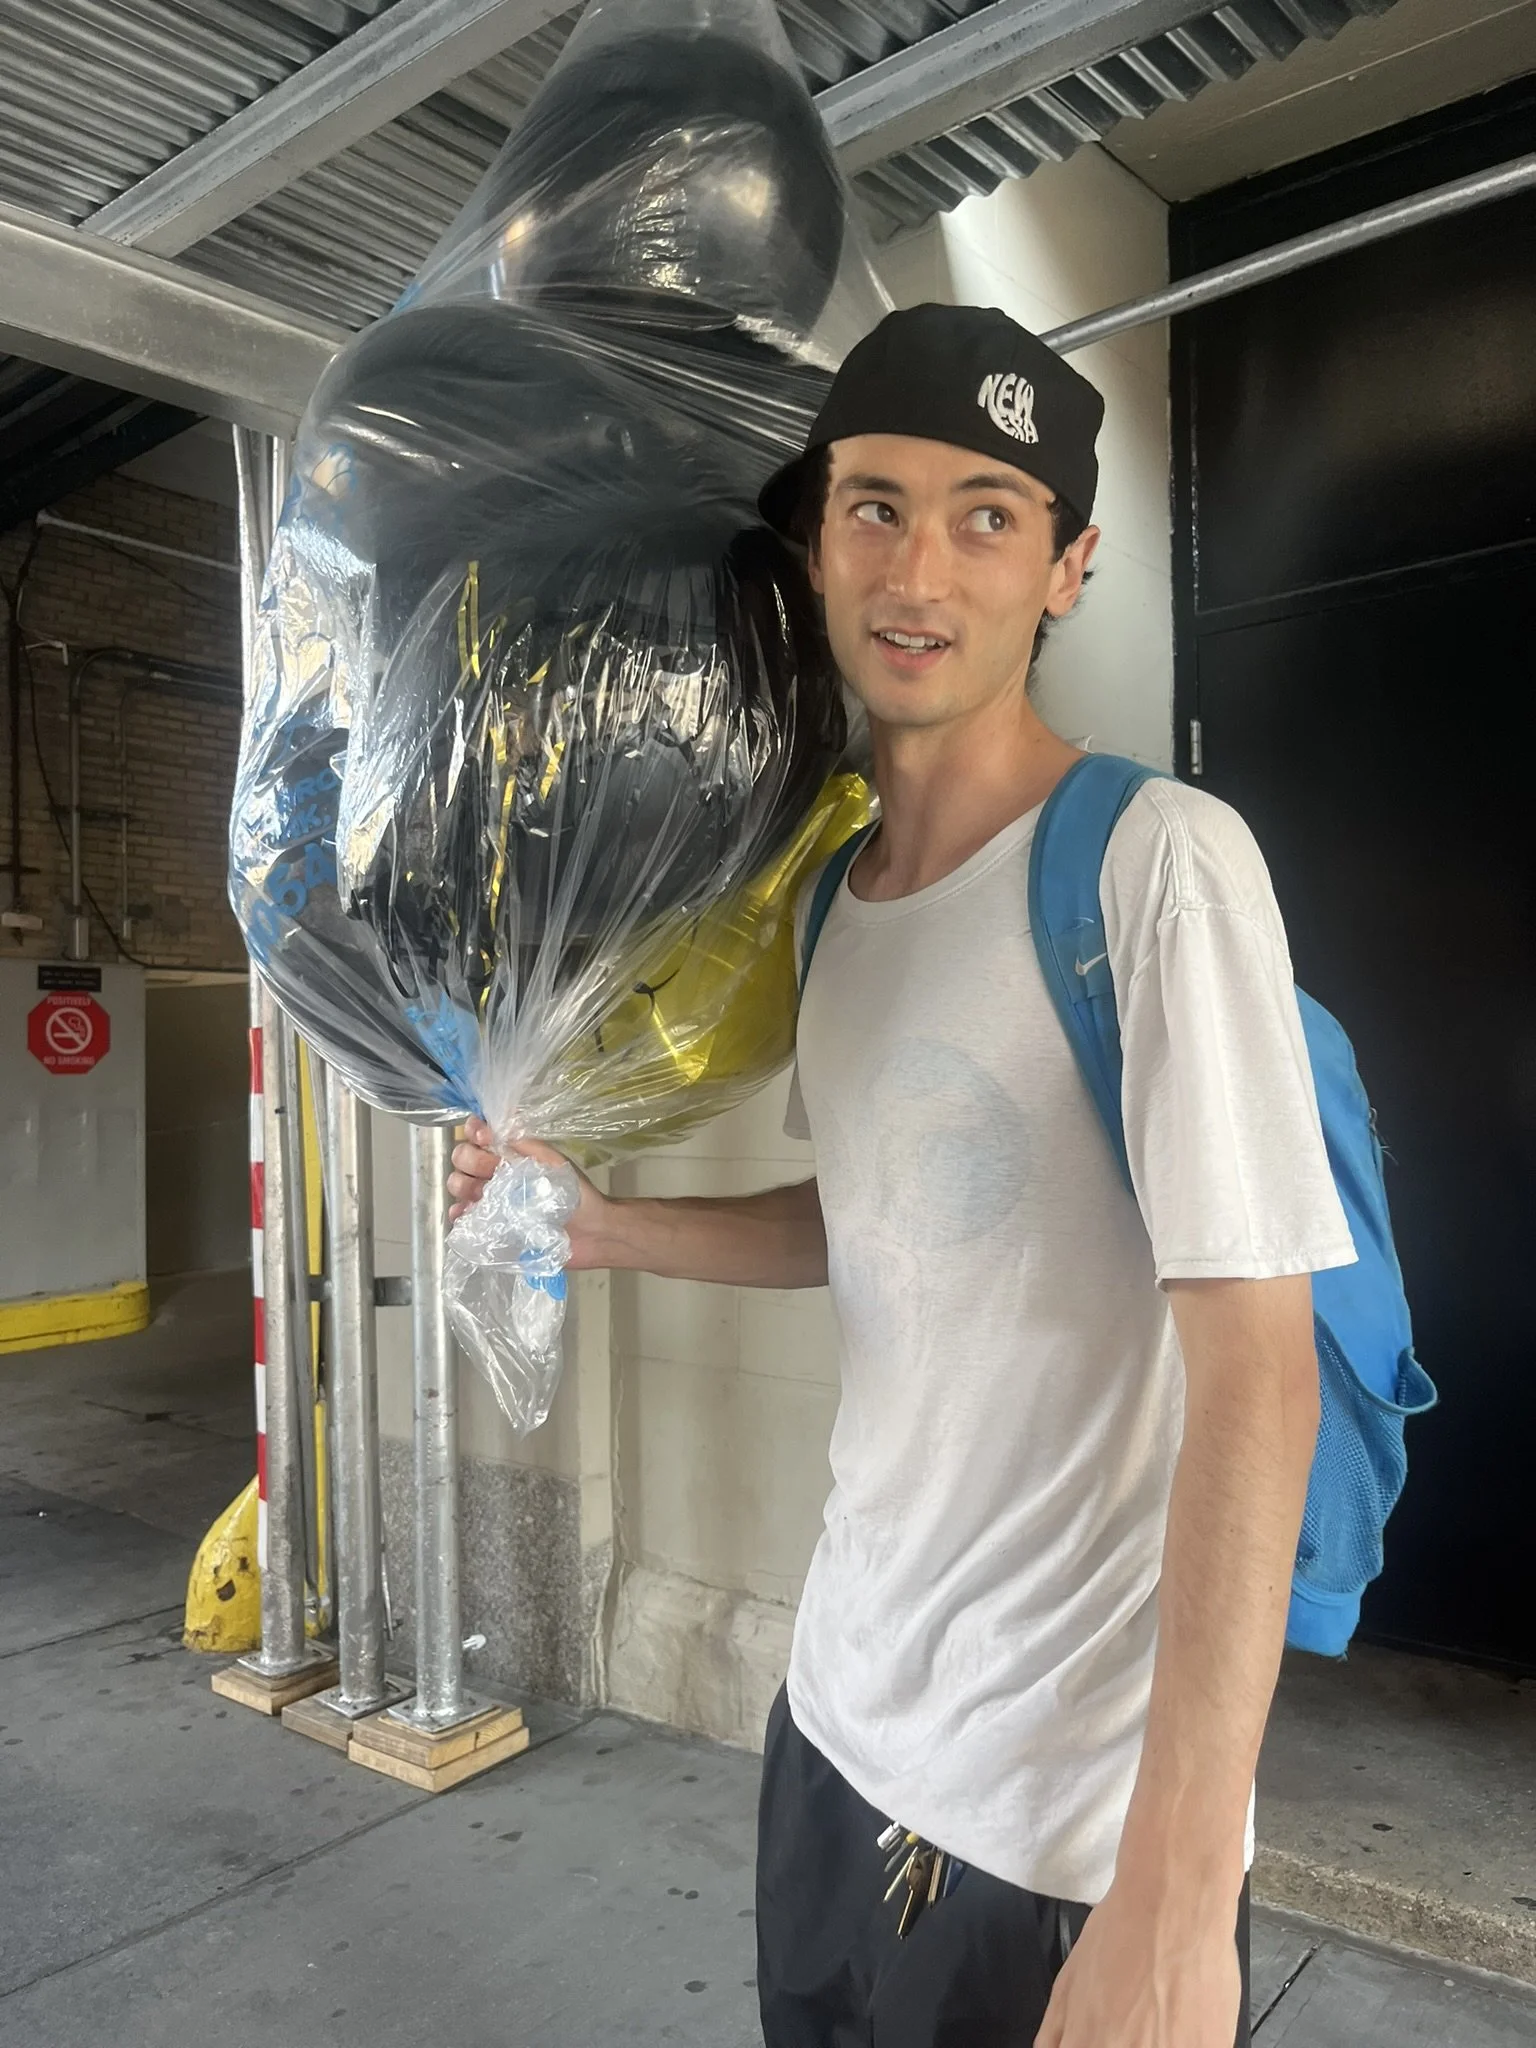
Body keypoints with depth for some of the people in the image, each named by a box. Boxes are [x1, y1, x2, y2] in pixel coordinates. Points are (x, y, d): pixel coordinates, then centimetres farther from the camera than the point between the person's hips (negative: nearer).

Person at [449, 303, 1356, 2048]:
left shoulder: (1158, 861, -19)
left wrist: (1175, 1903, -24)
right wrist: (608, 1223, 6)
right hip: (842, 1717, 8)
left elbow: (1256, 1371, -23)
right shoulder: (829, 894, 4)